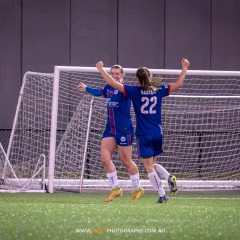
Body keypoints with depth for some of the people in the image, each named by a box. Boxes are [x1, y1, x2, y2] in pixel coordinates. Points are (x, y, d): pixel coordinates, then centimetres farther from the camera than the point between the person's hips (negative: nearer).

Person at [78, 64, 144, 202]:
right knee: (105, 158, -2)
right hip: (110, 128, 7)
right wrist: (86, 88, 44)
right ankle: (116, 188, 8)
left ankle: (137, 189, 18)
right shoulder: (108, 88, 11)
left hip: (124, 129, -7)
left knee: (126, 161, 0)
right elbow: (99, 92, 32)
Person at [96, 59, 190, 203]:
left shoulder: (135, 91, -8)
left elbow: (112, 83, -9)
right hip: (158, 134, 4)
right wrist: (185, 69, 24)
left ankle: (162, 195, -4)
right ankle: (169, 177, -5)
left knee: (149, 168, 2)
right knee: (152, 164, 20)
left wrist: (101, 69, 3)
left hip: (144, 135, -4)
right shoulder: (159, 90, 1)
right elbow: (178, 84, 11)